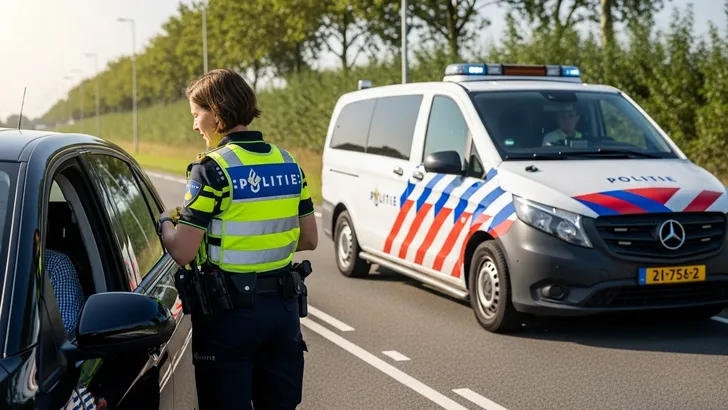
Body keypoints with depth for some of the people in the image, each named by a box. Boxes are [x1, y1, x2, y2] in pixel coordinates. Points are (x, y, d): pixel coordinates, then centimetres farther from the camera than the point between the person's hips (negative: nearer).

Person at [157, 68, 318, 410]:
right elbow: (309, 240, 10)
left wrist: (165, 222, 4)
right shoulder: (288, 163, 5)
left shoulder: (212, 170, -14)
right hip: (282, 306, 6)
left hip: (229, 311, -6)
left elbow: (182, 253, -16)